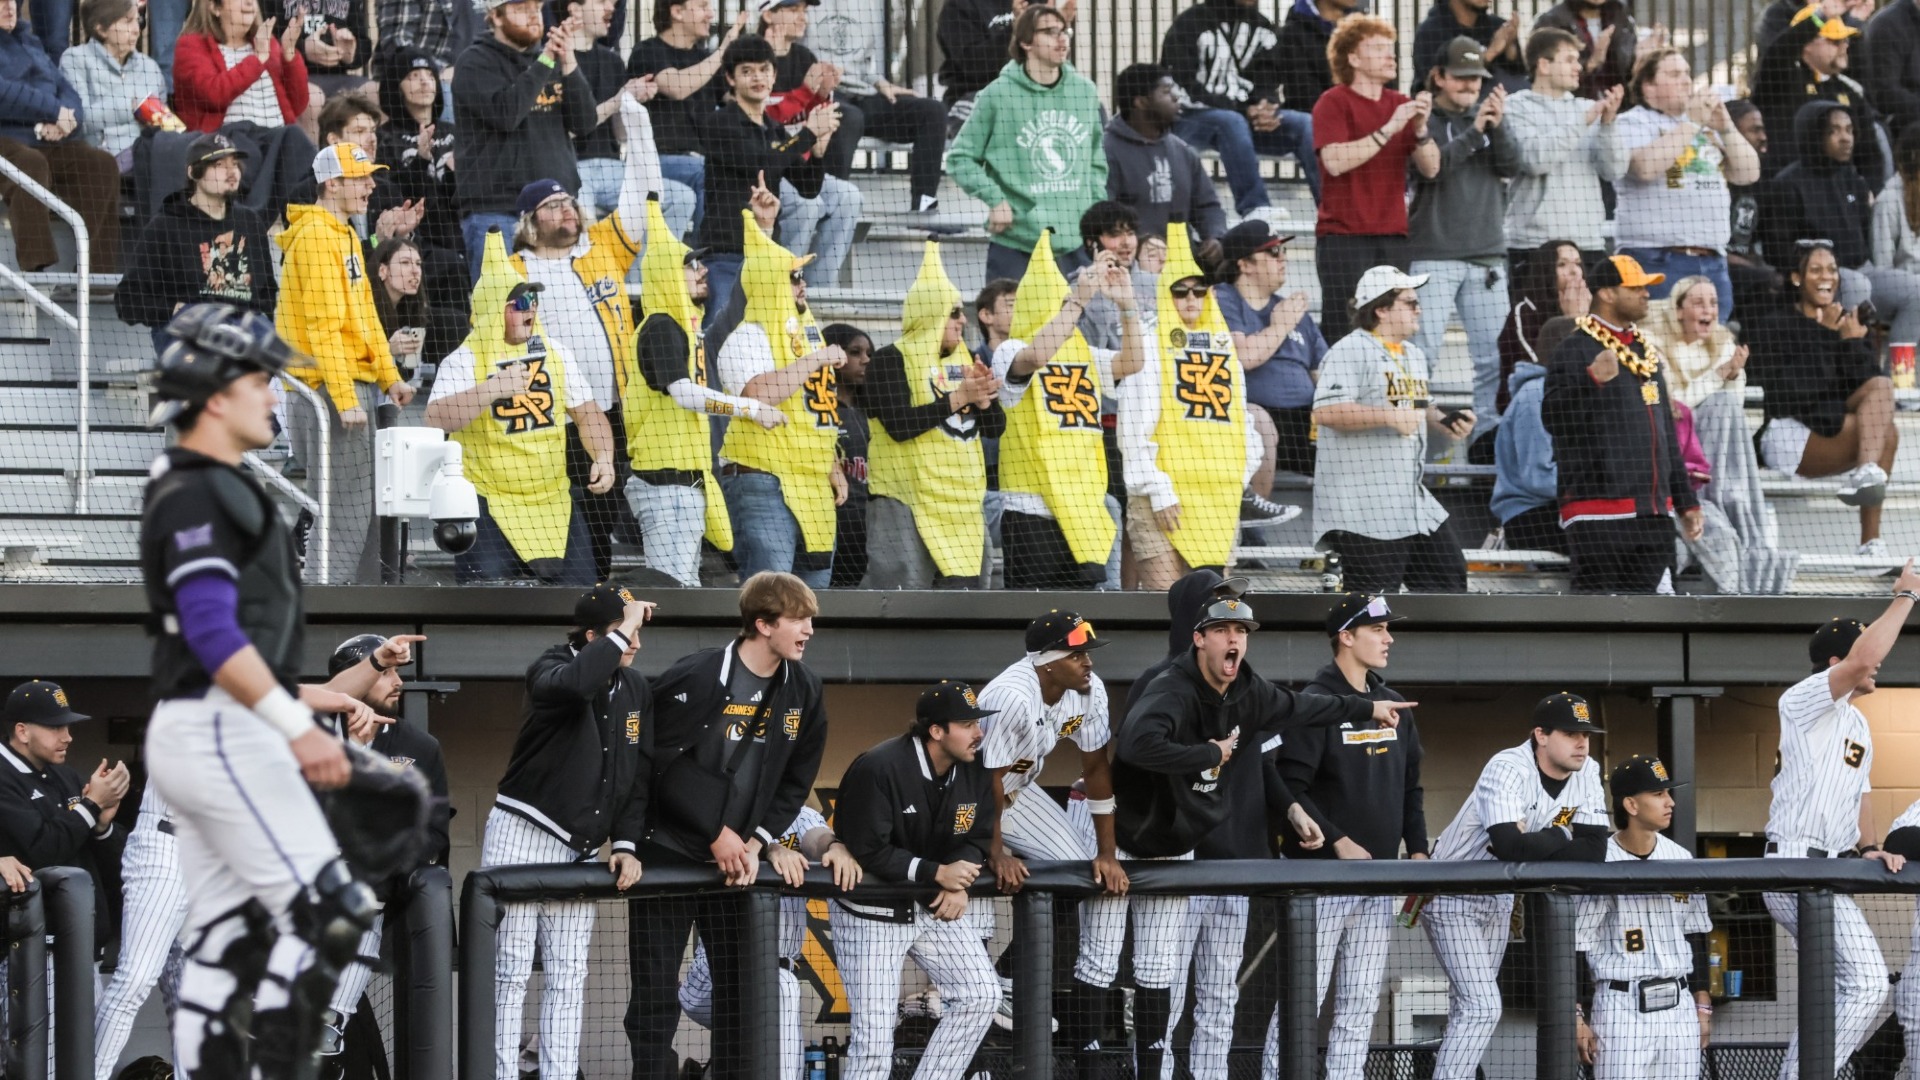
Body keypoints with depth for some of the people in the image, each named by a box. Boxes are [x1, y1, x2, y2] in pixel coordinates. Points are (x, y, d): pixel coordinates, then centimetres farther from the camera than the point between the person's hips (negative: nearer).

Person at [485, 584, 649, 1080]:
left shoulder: (638, 691, 8)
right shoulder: (552, 668, -11)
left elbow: (639, 775, 10)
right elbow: (572, 684, -38)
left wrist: (626, 844, 0)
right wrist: (623, 630, -29)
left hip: (580, 848, 6)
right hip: (521, 834, -6)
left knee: (568, 977, 7)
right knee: (510, 969, -7)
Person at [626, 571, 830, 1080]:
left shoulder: (803, 690, 1)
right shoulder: (695, 677, -16)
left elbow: (795, 783, 6)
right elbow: (667, 765, -16)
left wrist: (756, 843, -6)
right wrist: (716, 833, -16)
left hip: (739, 858, 5)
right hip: (669, 852, -5)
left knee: (741, 989, 5)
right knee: (656, 992, -3)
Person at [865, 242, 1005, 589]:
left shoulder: (964, 361, 17)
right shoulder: (892, 360, -4)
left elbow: (995, 427, 14)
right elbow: (899, 424, -18)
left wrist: (984, 399, -7)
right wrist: (958, 398, -16)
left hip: (963, 503, 8)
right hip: (906, 499, -8)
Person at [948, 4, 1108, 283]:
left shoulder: (1084, 91, 8)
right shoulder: (998, 95, -6)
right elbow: (960, 158, 0)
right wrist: (995, 199, -10)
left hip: (1076, 242, 4)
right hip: (1015, 242, -4)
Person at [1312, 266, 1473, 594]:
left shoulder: (1414, 355, 18)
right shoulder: (1350, 352, -13)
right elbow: (1326, 411, -24)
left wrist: (1444, 422, 8)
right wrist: (1389, 416, -25)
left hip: (1413, 500, 10)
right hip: (1363, 505, -10)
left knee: (1448, 575, 12)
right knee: (1374, 591, -11)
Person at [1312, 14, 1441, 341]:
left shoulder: (1401, 104, 13)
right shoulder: (1333, 103, -2)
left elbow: (1431, 168, 8)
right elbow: (1335, 161, -17)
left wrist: (1421, 128, -10)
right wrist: (1388, 130, -19)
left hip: (1392, 237, 5)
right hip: (1344, 237, -5)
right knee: (1342, 335, -9)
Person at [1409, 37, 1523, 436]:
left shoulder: (1488, 116, 14)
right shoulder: (1423, 119, 0)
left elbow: (1511, 166, 2)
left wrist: (1498, 127, -15)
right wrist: (1473, 133, -19)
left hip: (1486, 252, 5)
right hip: (1433, 252, -5)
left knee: (1493, 354, 5)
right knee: (1423, 350, -10)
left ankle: (1490, 428, 11)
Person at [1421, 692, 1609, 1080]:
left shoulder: (1586, 774, -8)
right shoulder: (1507, 770, -29)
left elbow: (1594, 851, -16)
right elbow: (1510, 846, -42)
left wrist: (1532, 843, -27)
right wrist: (1559, 836, -25)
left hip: (1499, 898, 8)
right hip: (1452, 897, -8)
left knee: (1472, 1008, 18)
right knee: (1481, 1006, -18)